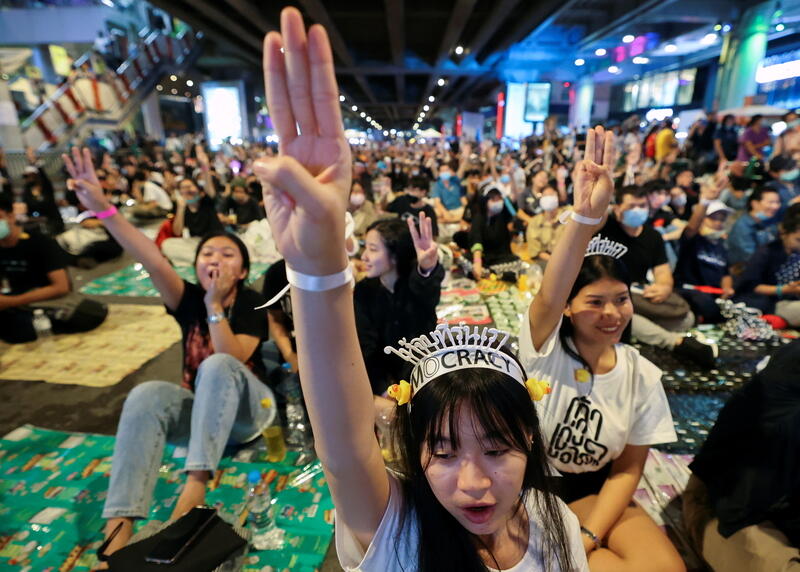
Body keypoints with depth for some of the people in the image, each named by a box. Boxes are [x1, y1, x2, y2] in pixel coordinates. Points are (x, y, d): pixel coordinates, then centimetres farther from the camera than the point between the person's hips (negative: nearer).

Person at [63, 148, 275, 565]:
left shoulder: (253, 303, -12)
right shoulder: (188, 299, -4)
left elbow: (229, 361, -25)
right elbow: (154, 261, -23)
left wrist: (215, 305, -28)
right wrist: (103, 209, -36)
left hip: (247, 408, -3)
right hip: (198, 406, 3)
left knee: (217, 366, -34)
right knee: (146, 396, -28)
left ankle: (196, 483, -39)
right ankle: (119, 525, -36)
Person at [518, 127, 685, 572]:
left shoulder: (642, 375, -8)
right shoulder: (545, 346, -18)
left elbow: (628, 468, -3)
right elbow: (548, 296, -42)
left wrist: (589, 535, -13)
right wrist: (585, 218, -56)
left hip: (591, 490, 4)